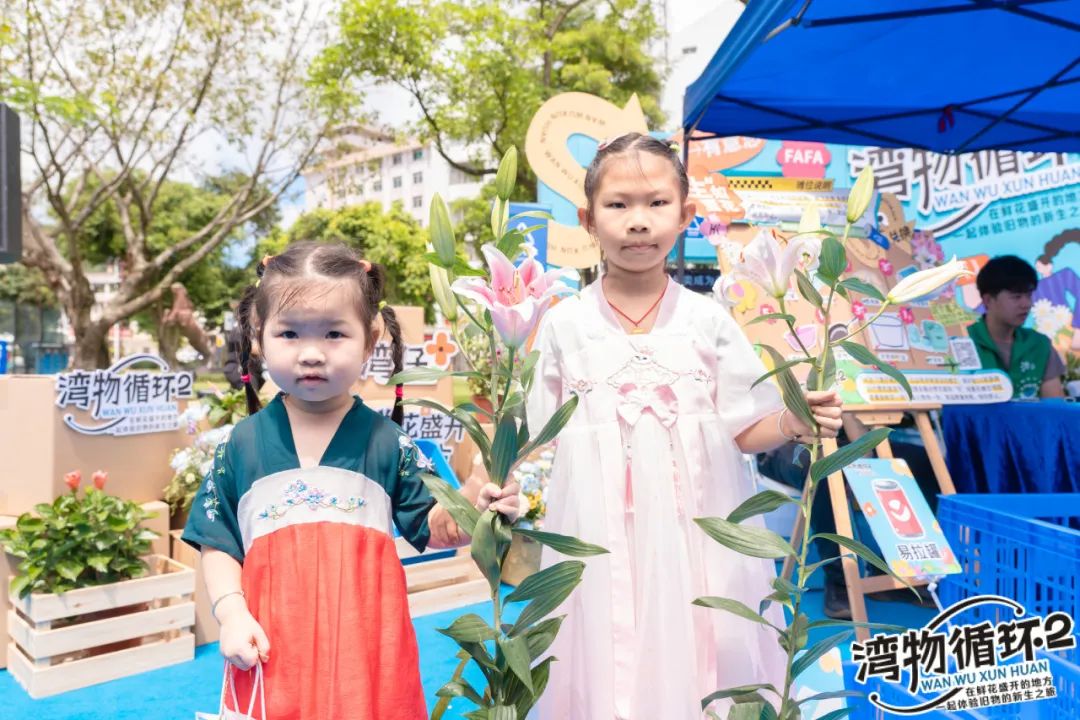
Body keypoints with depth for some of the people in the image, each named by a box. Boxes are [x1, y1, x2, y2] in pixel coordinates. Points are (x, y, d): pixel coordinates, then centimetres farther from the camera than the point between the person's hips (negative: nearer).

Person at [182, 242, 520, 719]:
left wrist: (471, 503, -16)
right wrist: (231, 613, -8)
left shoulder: (386, 442, -2)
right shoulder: (242, 445, 1)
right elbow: (218, 544, 6)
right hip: (273, 651, 1)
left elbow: (429, 530, 2)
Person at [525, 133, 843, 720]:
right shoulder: (565, 325, -1)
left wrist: (792, 421, -16)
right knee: (608, 671, 8)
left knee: (698, 665, 8)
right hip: (600, 539, 0)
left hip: (696, 532, 1)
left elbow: (740, 431, 2)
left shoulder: (708, 321, 0)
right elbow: (544, 440, 2)